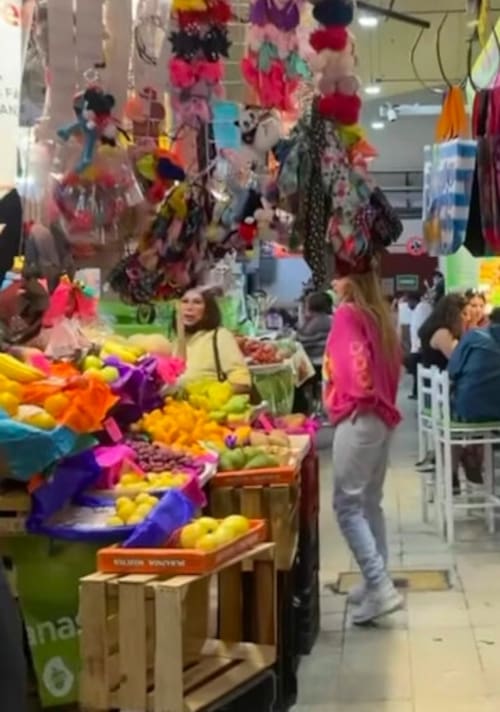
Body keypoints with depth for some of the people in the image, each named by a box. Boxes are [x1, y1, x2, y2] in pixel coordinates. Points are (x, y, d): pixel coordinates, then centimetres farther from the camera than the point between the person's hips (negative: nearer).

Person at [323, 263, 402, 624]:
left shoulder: (347, 313, -11)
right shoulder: (379, 314, 12)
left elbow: (356, 362, -22)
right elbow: (394, 362, 15)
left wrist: (358, 397, -9)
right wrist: (378, 396, 12)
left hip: (358, 417, -9)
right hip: (383, 415, 9)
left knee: (347, 504, -7)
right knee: (370, 502, 14)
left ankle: (381, 588, -12)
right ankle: (377, 582, 19)